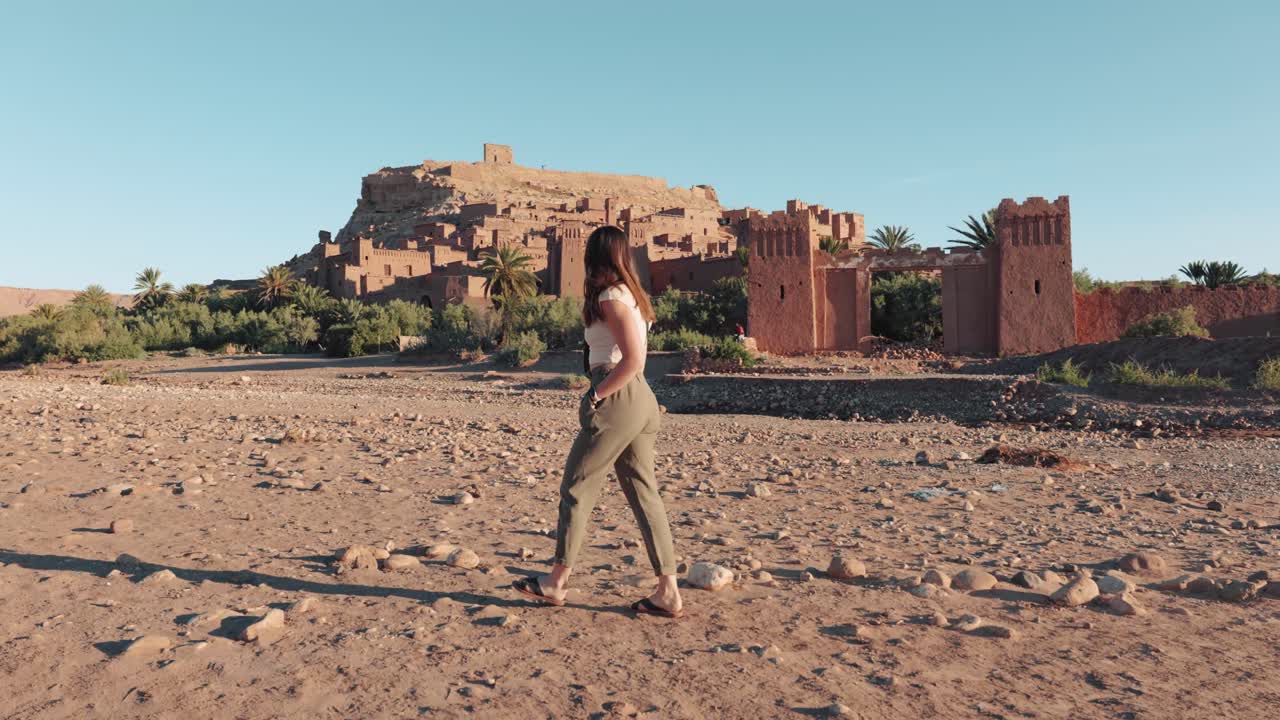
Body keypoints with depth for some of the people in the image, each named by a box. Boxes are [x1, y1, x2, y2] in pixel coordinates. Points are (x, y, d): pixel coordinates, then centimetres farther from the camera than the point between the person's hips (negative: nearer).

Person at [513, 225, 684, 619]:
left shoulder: (610, 297, -10)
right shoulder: (632, 294, 17)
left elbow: (632, 359, -19)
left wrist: (596, 396, -12)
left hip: (619, 399, -9)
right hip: (642, 398, 9)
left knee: (577, 487, 3)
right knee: (644, 493, 8)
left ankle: (557, 582, 15)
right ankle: (668, 591, 9)